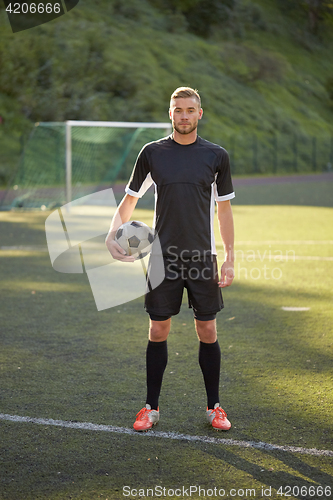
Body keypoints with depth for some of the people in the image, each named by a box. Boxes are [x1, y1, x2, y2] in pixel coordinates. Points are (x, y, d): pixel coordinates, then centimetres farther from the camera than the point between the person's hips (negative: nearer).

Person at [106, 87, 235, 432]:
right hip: (162, 257, 0)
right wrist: (112, 234, -7)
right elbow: (130, 199, 10)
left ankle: (214, 406, 18)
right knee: (158, 331, 4)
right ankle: (151, 407, 16)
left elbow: (224, 209, 7)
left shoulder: (216, 156, 2)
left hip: (203, 257, 0)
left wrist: (229, 258, 2)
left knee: (208, 332, 4)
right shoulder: (152, 153, 2)